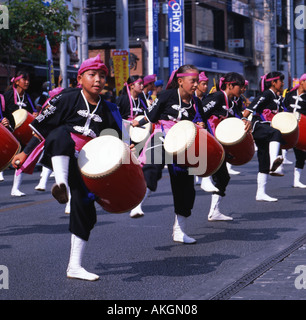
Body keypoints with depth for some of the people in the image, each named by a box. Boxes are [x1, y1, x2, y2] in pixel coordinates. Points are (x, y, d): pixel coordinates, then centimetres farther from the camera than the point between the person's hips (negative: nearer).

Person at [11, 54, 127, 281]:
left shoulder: (107, 110, 9)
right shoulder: (68, 99, -5)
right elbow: (42, 126, -4)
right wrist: (26, 152, -7)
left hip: (82, 165, 5)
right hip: (58, 155, -4)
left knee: (85, 209, -1)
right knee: (63, 133, -36)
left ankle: (75, 266, 10)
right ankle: (61, 183, -55)